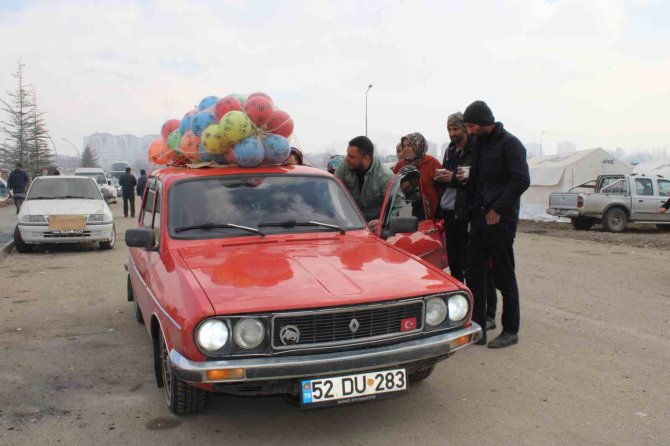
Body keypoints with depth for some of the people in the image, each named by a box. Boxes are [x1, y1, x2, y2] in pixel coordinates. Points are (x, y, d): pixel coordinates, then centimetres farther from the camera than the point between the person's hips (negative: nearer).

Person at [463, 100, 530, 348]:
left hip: (500, 220, -8)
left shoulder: (509, 143, -9)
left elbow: (521, 180, -18)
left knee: (504, 277, 1)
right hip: (479, 219, 8)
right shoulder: (479, 144, 16)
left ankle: (510, 331, 14)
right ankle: (477, 328, 18)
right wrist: (467, 177, 6)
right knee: (473, 274, 8)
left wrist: (498, 209, -18)